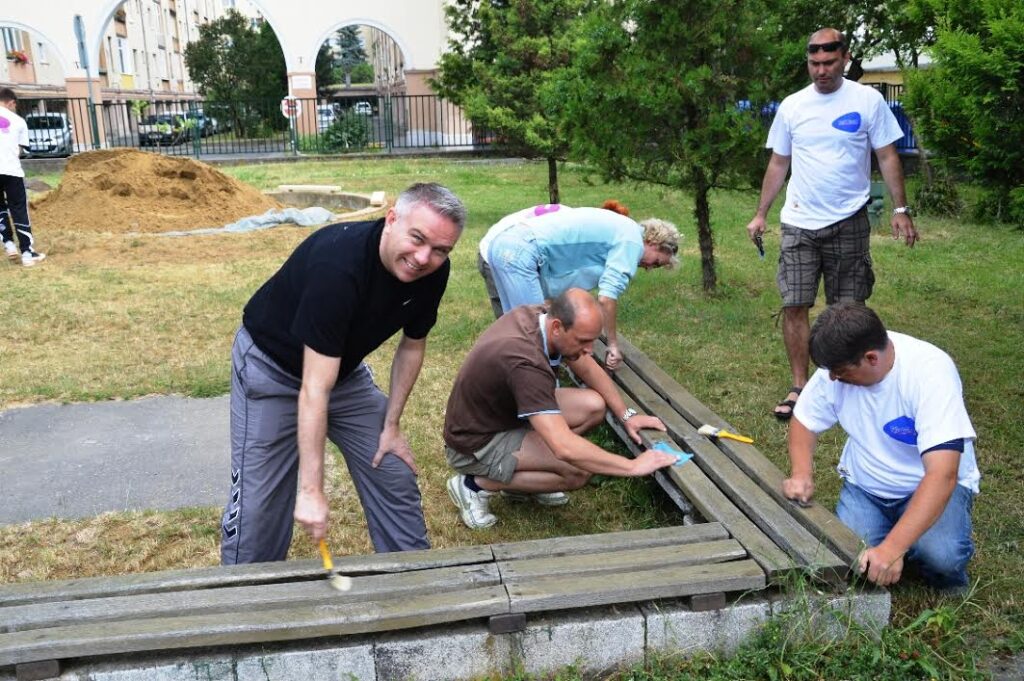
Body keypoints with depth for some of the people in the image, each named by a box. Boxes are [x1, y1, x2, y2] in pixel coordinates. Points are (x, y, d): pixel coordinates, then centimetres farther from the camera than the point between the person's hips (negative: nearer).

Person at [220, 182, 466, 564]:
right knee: (258, 501, -6)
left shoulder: (433, 272, -17)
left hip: (345, 367, 6)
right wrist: (311, 490, -38)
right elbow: (314, 389, -38)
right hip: (272, 366, -6)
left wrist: (391, 425, 0)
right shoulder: (338, 264, -38)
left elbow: (412, 345, 1)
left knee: (394, 474, 6)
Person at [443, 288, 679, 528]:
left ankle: (518, 470, 8)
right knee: (580, 470, -22)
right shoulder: (525, 363, -37)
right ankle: (477, 484, -7)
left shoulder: (540, 316, -11)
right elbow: (565, 448, -41)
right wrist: (633, 466, -32)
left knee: (594, 405, -2)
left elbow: (588, 369, 6)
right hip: (476, 444, -9)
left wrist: (626, 415, 0)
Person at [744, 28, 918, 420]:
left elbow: (887, 156, 1)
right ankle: (799, 387, 6)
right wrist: (760, 214, 9)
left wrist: (900, 209, -5)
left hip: (848, 223, -1)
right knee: (794, 305, -3)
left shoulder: (868, 101, -1)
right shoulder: (792, 106, 6)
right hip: (799, 223, 2)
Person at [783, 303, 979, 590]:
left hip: (929, 487, -4)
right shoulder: (837, 365, -15)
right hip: (864, 485, 4)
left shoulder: (931, 371, -30)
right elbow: (804, 423, 2)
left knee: (941, 554, -32)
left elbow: (942, 475, -36)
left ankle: (947, 588, 5)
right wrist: (802, 473, -20)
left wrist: (892, 548, -44)